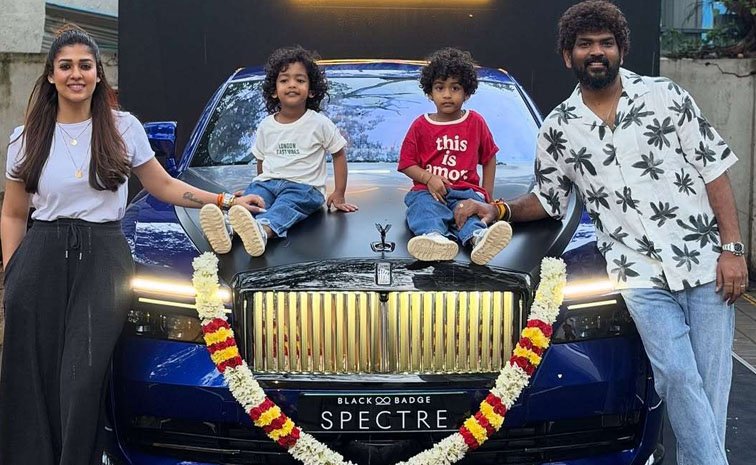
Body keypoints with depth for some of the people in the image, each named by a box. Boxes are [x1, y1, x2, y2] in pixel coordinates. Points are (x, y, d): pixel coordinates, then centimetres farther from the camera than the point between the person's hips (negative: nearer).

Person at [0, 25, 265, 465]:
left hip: (103, 259, -1)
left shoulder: (124, 127, 6)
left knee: (85, 377, -10)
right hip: (42, 259, 1)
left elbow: (165, 187, 12)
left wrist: (225, 200, 5)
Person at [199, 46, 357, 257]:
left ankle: (262, 228, -71)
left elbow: (339, 154, 6)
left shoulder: (319, 123, 0)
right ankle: (226, 226, -62)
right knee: (251, 196, -30)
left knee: (286, 203, -37)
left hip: (304, 186, -3)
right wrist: (262, 185, 11)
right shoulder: (266, 126, 10)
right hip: (268, 182, 4)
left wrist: (338, 194, 3)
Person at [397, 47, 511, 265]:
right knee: (423, 205, -35)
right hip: (429, 189, 0)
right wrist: (429, 178, -12)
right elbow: (406, 164, 7)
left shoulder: (476, 122, 11)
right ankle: (434, 236, -68)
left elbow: (489, 157, 20)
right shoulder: (421, 125, 8)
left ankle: (478, 236, -67)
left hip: (466, 191, 1)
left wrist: (487, 193, 10)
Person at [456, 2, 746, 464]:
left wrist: (732, 248, -3)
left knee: (710, 384, -1)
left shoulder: (667, 96, 4)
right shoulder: (559, 128, 8)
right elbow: (548, 200, 20)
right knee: (679, 378, -13)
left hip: (705, 262, 0)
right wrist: (499, 210, 1)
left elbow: (714, 171, 4)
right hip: (641, 274, 0)